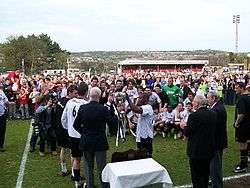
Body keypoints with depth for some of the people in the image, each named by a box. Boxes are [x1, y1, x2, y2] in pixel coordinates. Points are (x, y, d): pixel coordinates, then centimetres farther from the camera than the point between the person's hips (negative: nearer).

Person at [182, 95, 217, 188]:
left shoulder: (194, 116, -21)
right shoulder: (213, 114, 0)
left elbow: (187, 133, -16)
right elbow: (213, 130, 10)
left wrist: (185, 127, 5)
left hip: (197, 152, -7)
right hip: (209, 151, 7)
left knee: (197, 178, 6)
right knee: (205, 175, 22)